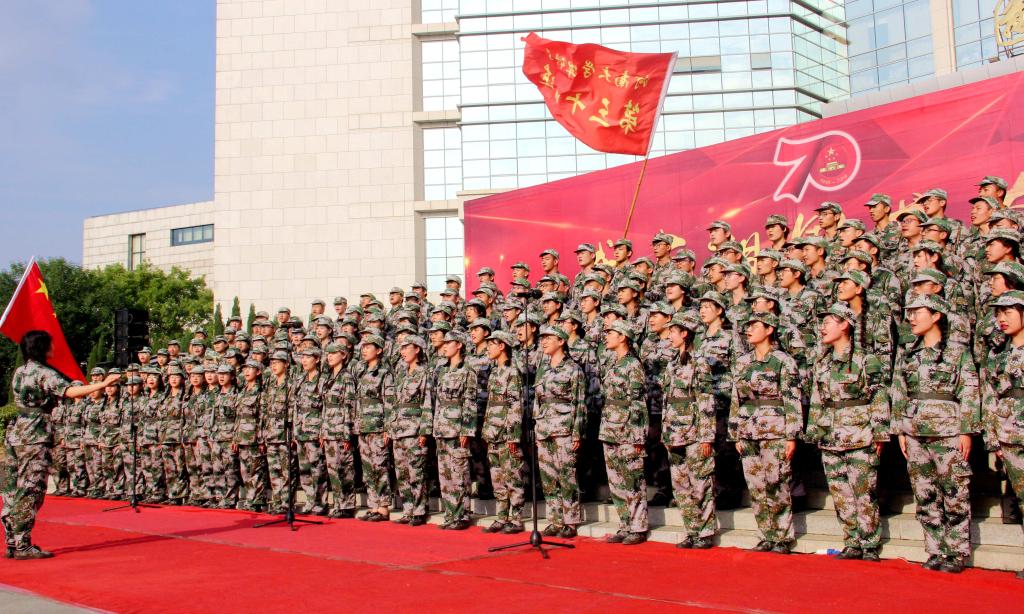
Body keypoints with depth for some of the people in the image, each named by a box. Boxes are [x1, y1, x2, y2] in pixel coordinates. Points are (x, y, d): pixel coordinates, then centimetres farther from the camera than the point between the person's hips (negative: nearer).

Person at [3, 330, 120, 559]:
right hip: (34, 437, -8)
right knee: (30, 492, -5)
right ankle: (23, 546, -4)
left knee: (13, 492, 10)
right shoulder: (43, 373, -11)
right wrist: (103, 384, -28)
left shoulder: (19, 372, 14)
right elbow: (70, 391, -26)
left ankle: (12, 543, 15)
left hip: (15, 434, 8)